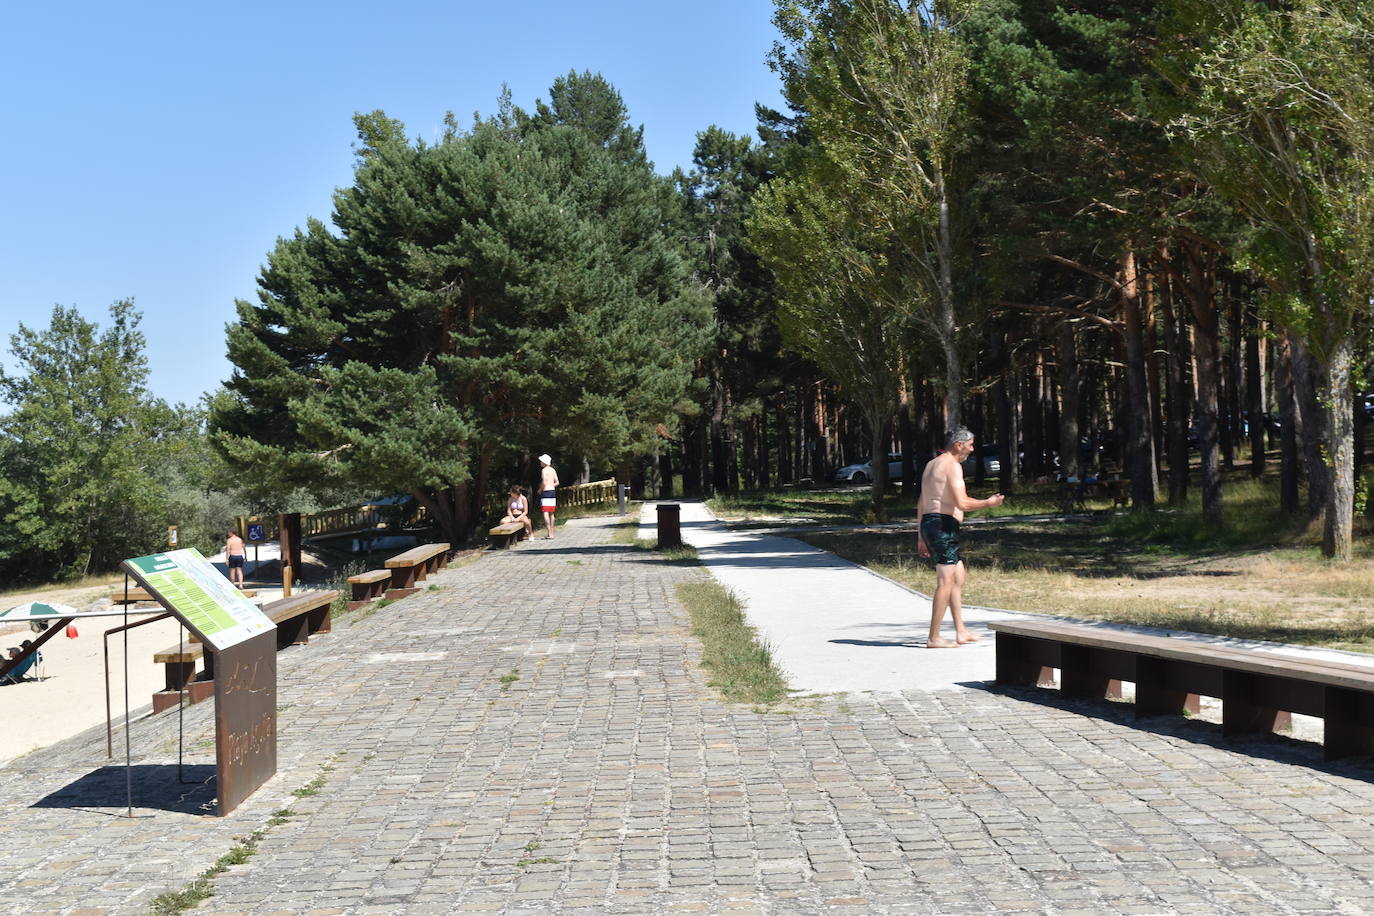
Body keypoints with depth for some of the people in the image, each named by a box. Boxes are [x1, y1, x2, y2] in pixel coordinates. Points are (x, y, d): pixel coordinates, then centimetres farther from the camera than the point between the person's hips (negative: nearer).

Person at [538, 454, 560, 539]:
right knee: (551, 514, 13)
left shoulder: (544, 470, -10)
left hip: (546, 492, -8)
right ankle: (551, 533, 15)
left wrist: (540, 490, -5)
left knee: (545, 513, -9)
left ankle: (549, 533, -15)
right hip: (552, 491, 8)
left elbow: (544, 482, -20)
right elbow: (557, 482, 14)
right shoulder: (553, 470, 13)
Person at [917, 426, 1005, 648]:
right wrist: (988, 503, -4)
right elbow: (962, 503, -20)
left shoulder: (932, 464, 20)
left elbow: (921, 505, 21)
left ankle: (961, 632, 22)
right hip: (943, 525, -10)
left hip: (929, 524, 10)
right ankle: (934, 638, -8)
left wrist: (921, 537, 23)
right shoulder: (953, 465, -10)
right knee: (946, 582, -8)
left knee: (959, 576, 19)